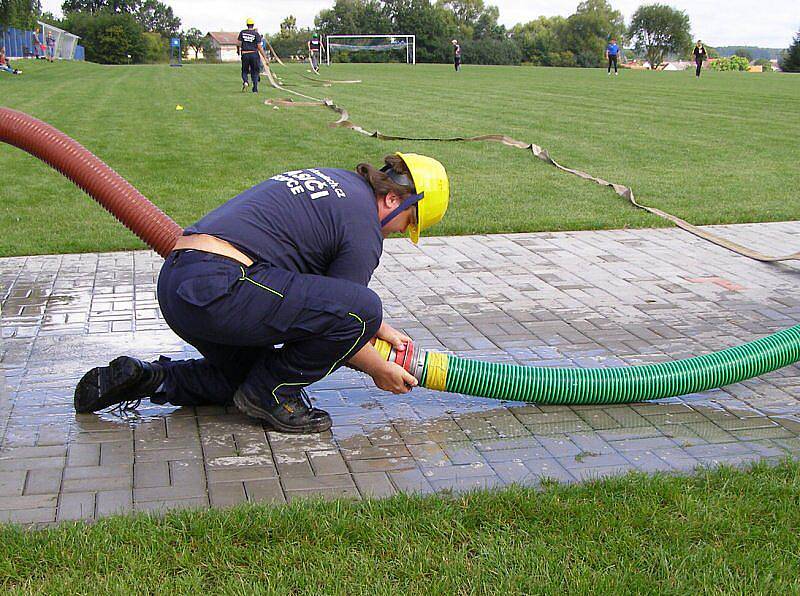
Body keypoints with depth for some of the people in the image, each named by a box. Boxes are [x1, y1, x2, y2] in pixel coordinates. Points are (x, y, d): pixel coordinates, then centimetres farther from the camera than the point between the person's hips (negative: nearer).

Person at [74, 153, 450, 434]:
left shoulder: (337, 181, 23)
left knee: (247, 374, 31)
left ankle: (144, 379, 17)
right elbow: (336, 311, -1)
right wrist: (380, 371, 15)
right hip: (218, 288, -10)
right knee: (361, 310, -14)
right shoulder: (363, 224, -5)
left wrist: (380, 330, 35)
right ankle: (272, 394, 1)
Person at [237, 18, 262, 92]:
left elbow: (239, 43, 0)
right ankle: (255, 89, 3)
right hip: (254, 54, -1)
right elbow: (259, 46, -8)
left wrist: (238, 50, 20)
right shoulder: (256, 34, -4)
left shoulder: (242, 32, 2)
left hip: (245, 54, 1)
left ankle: (245, 81, -15)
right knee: (255, 72, 9)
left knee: (244, 71, 15)